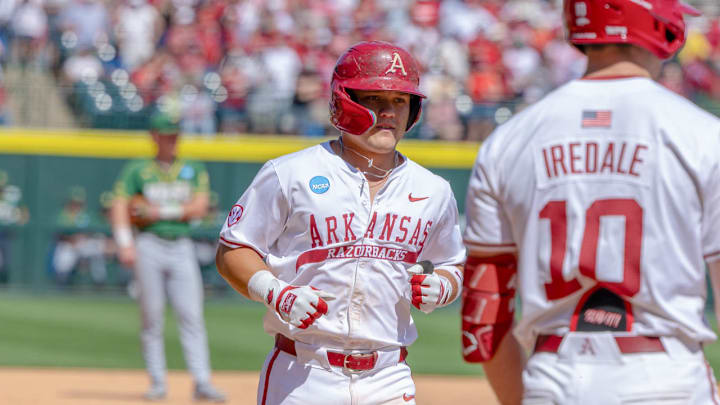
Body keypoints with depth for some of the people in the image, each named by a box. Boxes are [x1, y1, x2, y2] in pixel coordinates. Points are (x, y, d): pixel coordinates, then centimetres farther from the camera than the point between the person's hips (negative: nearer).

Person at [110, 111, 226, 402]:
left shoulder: (194, 170, 13)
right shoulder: (137, 170, 7)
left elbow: (200, 207, 0)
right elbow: (119, 207, -3)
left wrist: (161, 211, -9)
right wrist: (125, 244, -17)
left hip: (181, 247, 1)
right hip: (149, 246, -1)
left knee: (192, 317, -6)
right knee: (152, 318, -1)